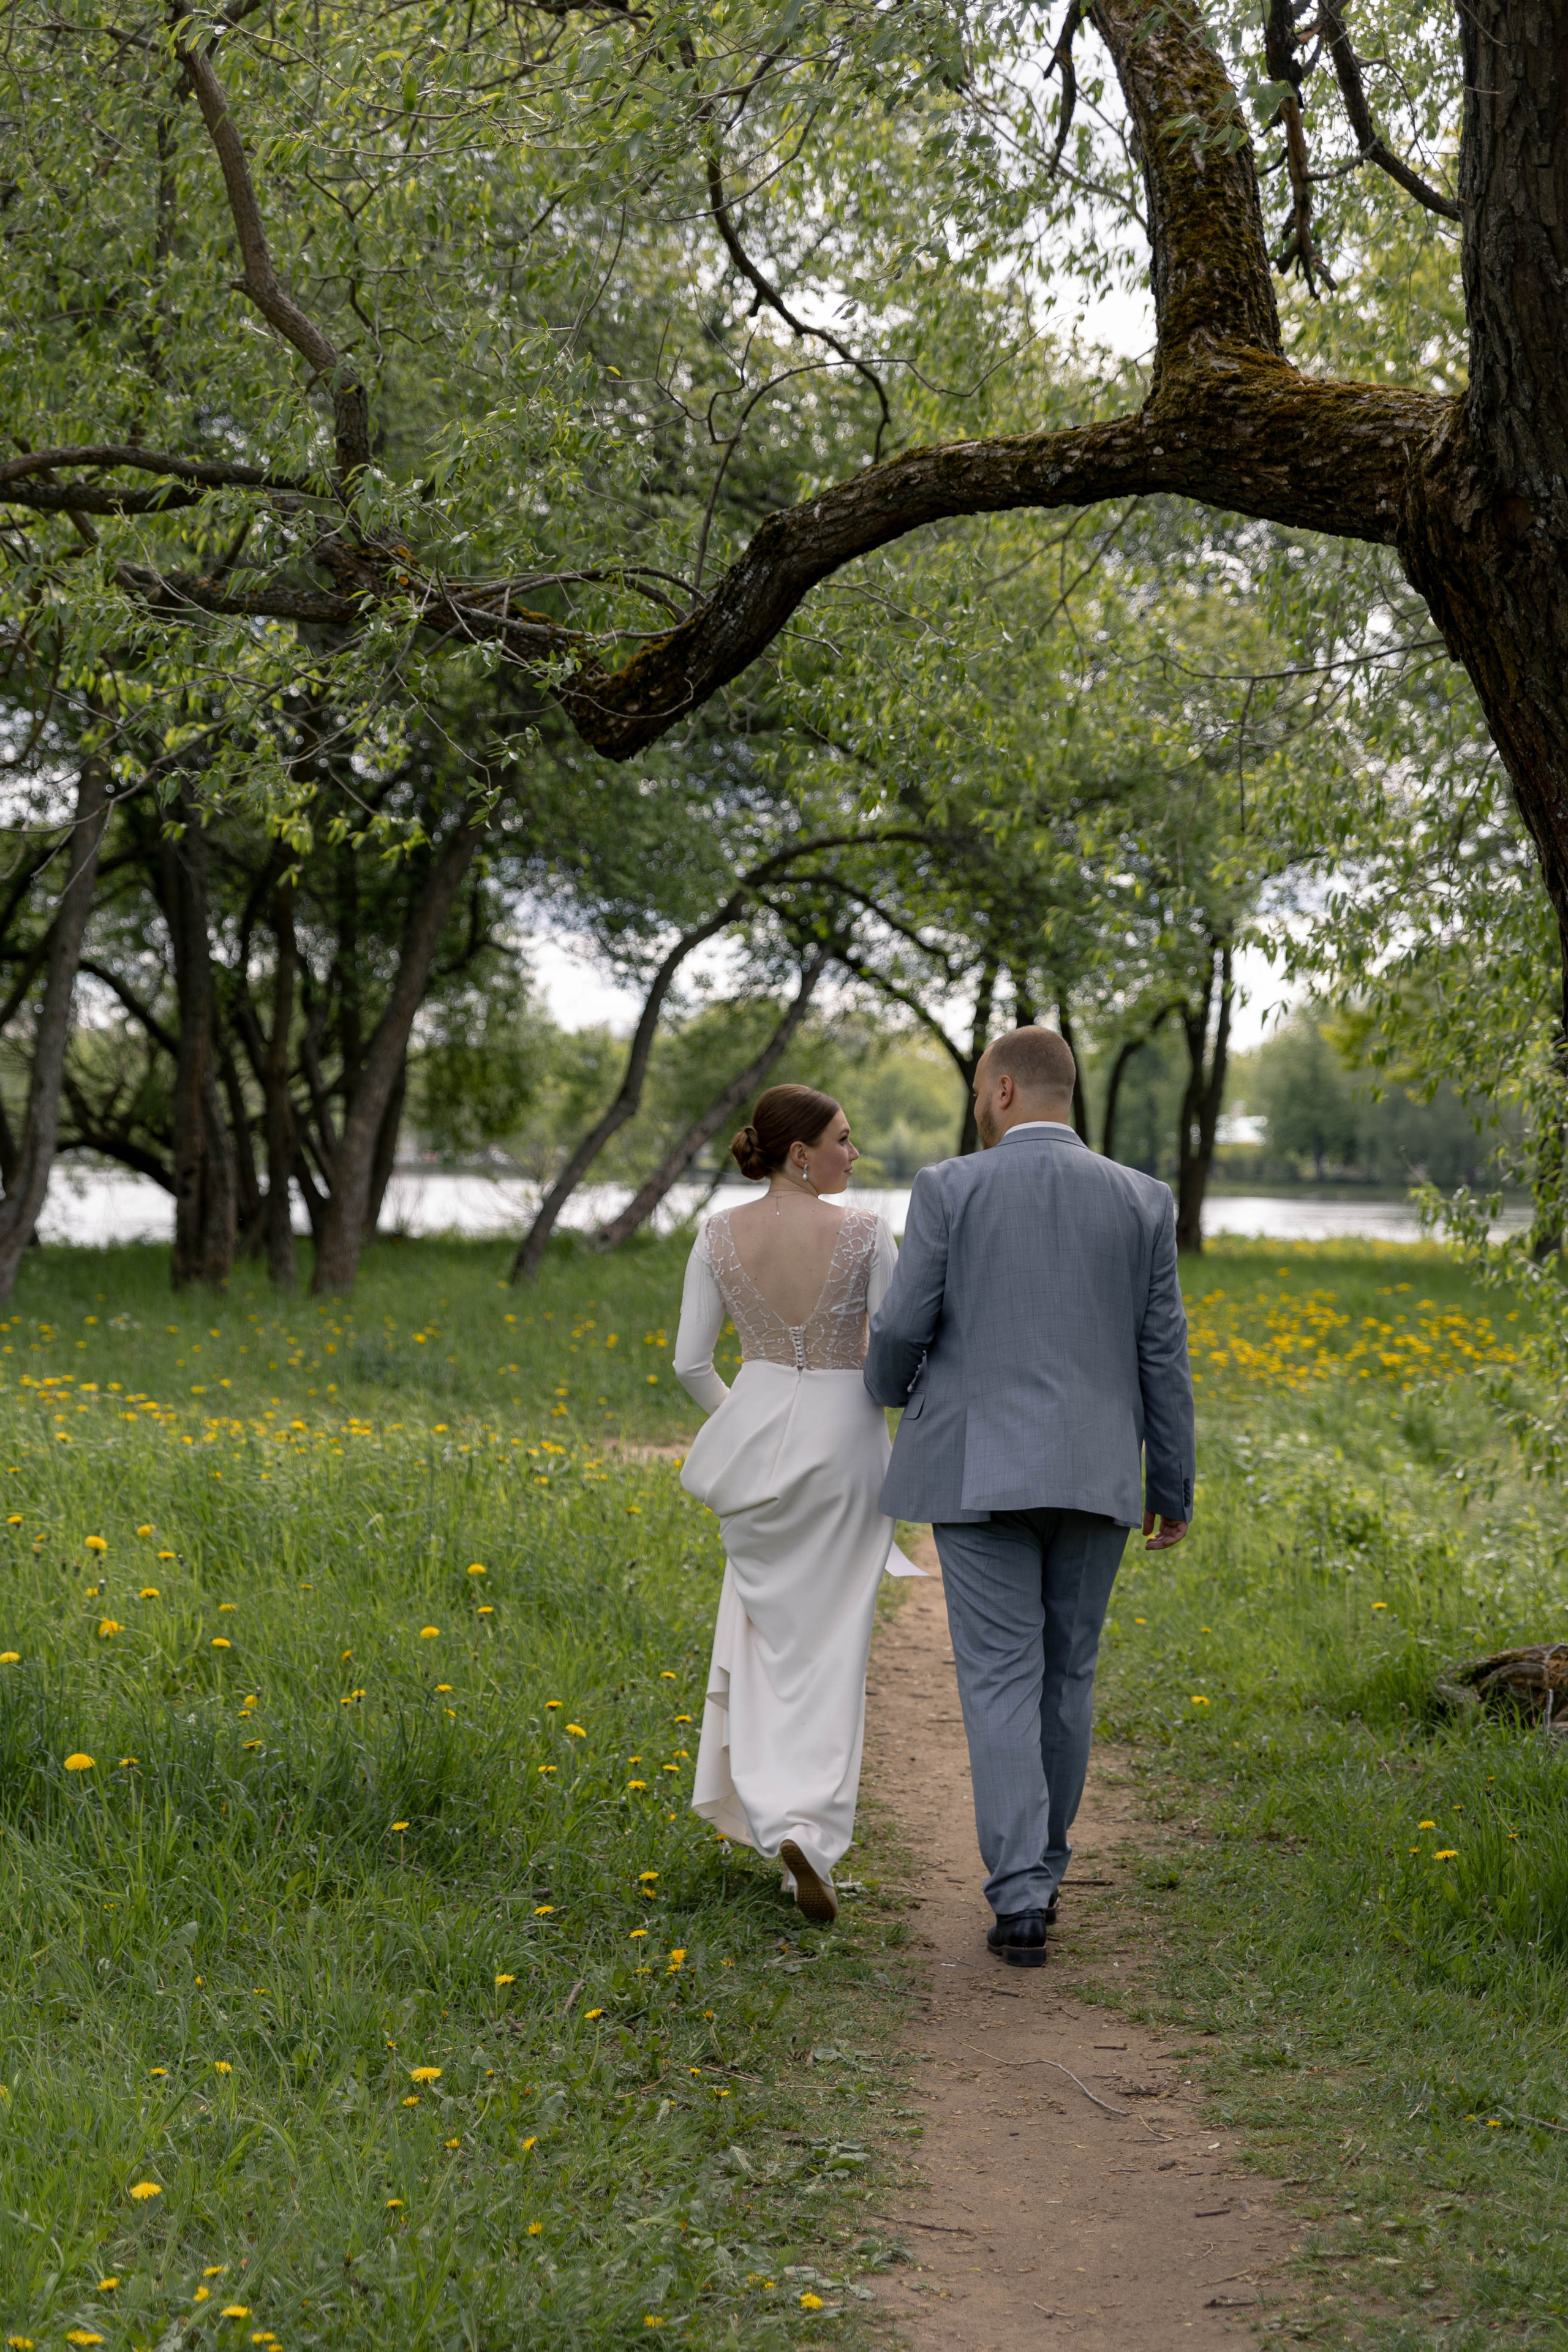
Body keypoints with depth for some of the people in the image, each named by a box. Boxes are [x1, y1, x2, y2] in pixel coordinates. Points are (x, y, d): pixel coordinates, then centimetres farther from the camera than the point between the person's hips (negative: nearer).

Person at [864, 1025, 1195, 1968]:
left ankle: (1022, 1902, -8)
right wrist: (1174, 1487, 11)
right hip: (1095, 1478, 3)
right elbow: (1163, 1352, 3)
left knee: (1003, 1680, -1)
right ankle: (1040, 1869, 27)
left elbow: (905, 1326, -5)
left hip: (981, 1471, -2)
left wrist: (889, 1392, 19)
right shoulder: (1141, 1202, 3)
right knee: (1067, 1673, 16)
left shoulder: (952, 1190, -5)